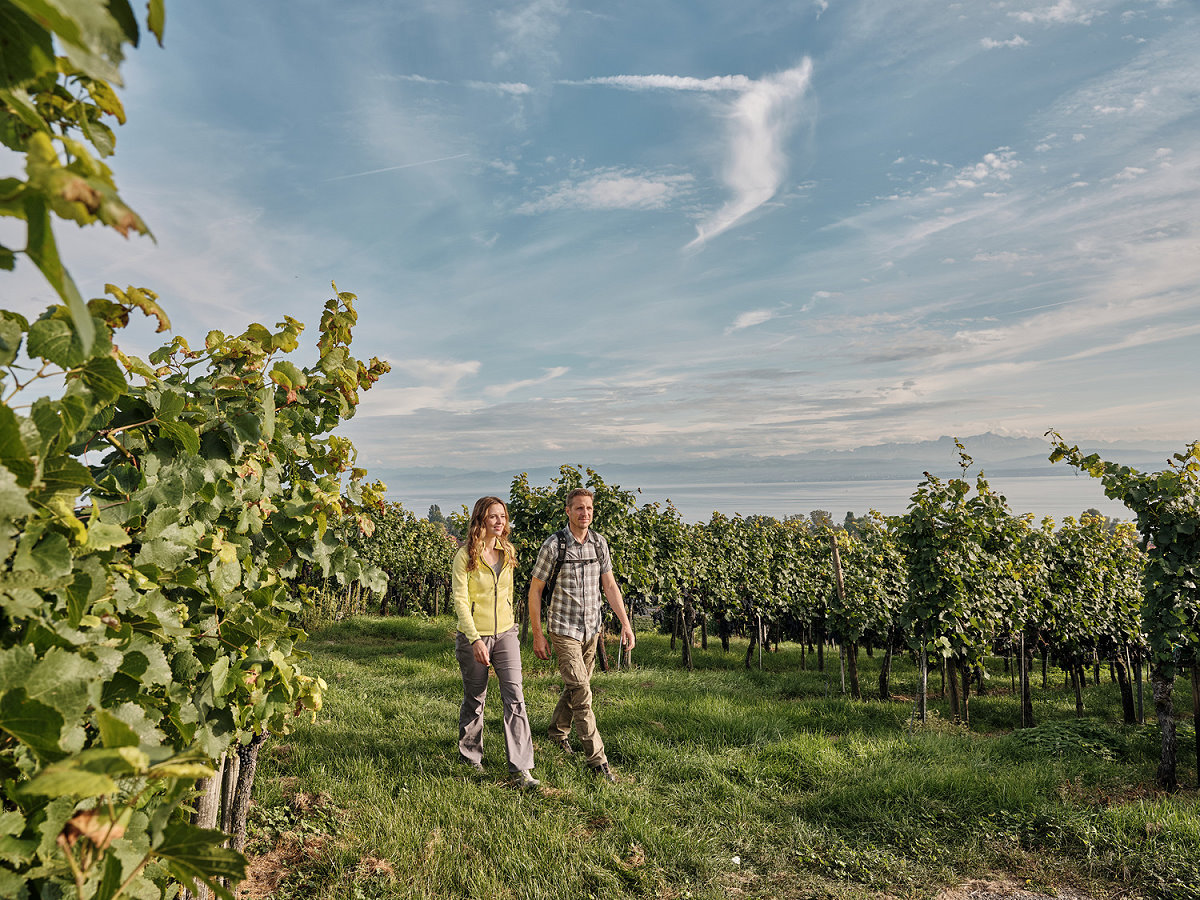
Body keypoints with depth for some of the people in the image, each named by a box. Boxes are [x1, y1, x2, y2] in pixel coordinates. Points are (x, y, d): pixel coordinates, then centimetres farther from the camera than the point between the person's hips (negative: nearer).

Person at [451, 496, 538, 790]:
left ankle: (520, 769, -3)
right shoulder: (465, 556, -11)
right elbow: (460, 600, -15)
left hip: (505, 634, 4)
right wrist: (476, 640, -23)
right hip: (473, 636, -3)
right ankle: (470, 757, 33)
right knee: (474, 699, 10)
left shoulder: (508, 552, 4)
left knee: (515, 697, -7)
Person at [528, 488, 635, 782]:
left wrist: (625, 623, 2)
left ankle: (558, 730, 43)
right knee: (581, 693, -9)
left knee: (576, 686, 18)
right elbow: (534, 590, -7)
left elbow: (609, 585, 8)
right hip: (564, 630, -5)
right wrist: (537, 635, -7)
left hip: (591, 629, 5)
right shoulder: (554, 544, -14)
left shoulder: (599, 543, 1)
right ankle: (597, 760, -1)